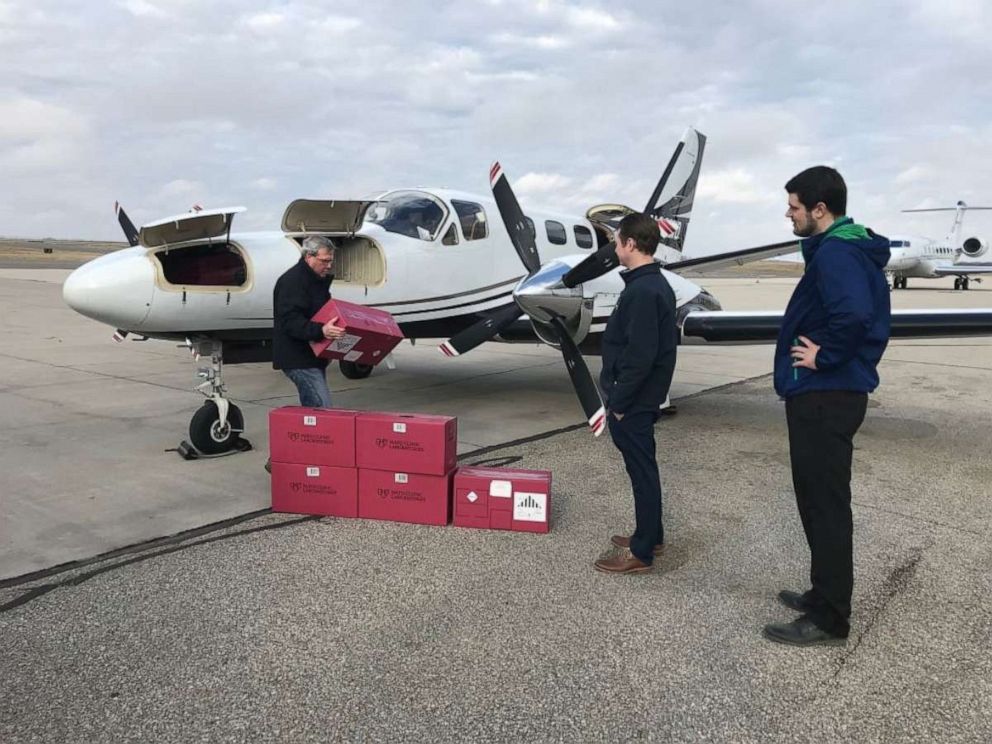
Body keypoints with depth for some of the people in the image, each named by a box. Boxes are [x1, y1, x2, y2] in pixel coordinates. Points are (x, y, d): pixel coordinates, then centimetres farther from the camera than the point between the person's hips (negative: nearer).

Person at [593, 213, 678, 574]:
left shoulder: (642, 291, -21)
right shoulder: (655, 284, 11)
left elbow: (639, 355, -26)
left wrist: (618, 400, -18)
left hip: (633, 400, -10)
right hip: (640, 398, 10)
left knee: (641, 469, -1)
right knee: (642, 467, 18)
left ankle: (641, 552, 9)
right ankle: (650, 535, 32)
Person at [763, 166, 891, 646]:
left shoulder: (836, 253, -17)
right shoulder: (847, 248, 16)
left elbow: (854, 314, -35)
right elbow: (863, 312, 22)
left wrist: (826, 357, -21)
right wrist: (828, 354, 13)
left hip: (824, 397, -11)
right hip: (828, 394, 11)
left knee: (826, 505, -2)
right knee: (820, 501, 18)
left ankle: (828, 618, 9)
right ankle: (825, 596, 31)